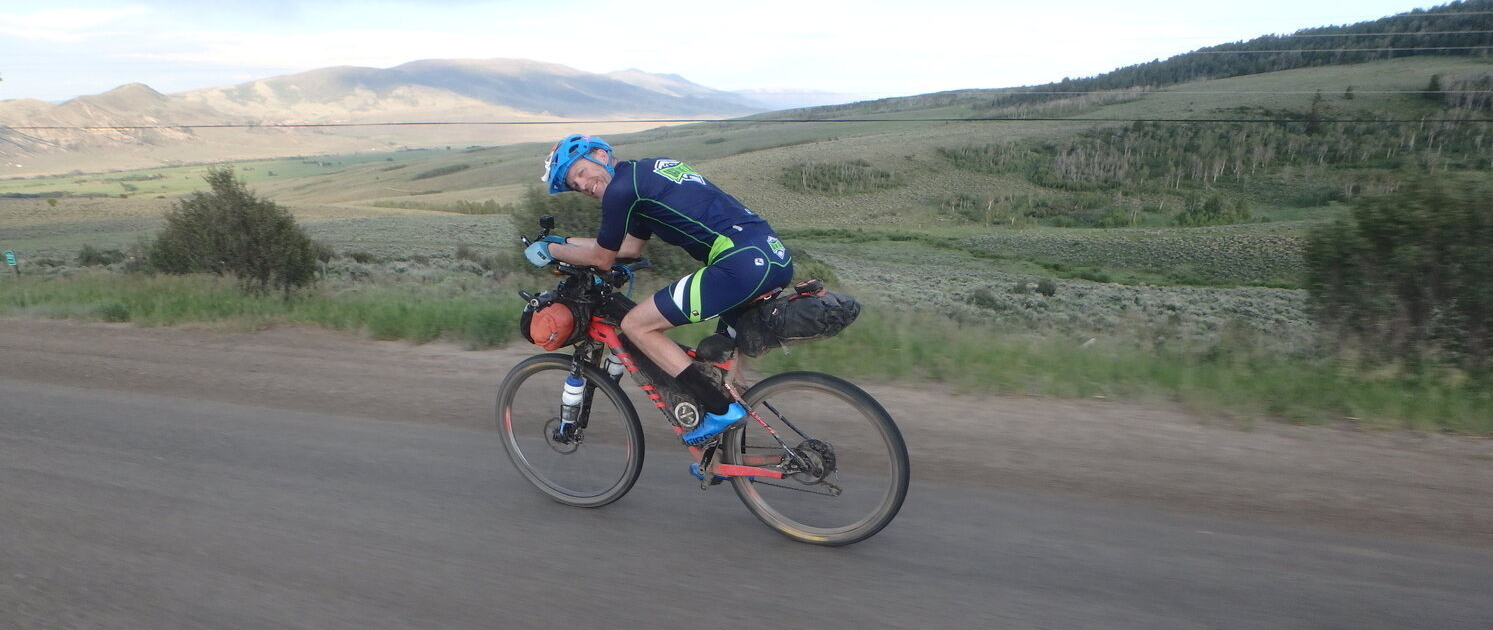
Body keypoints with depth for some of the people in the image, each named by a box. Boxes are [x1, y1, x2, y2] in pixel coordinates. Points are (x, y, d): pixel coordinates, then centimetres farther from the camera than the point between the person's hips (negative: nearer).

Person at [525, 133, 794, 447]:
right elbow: (631, 248, 33)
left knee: (636, 325, -1)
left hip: (742, 264, -10)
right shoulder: (653, 167, 26)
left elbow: (601, 259, 8)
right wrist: (565, 240, 36)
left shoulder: (621, 188, -3)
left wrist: (549, 250, 23)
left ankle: (720, 410, 1)